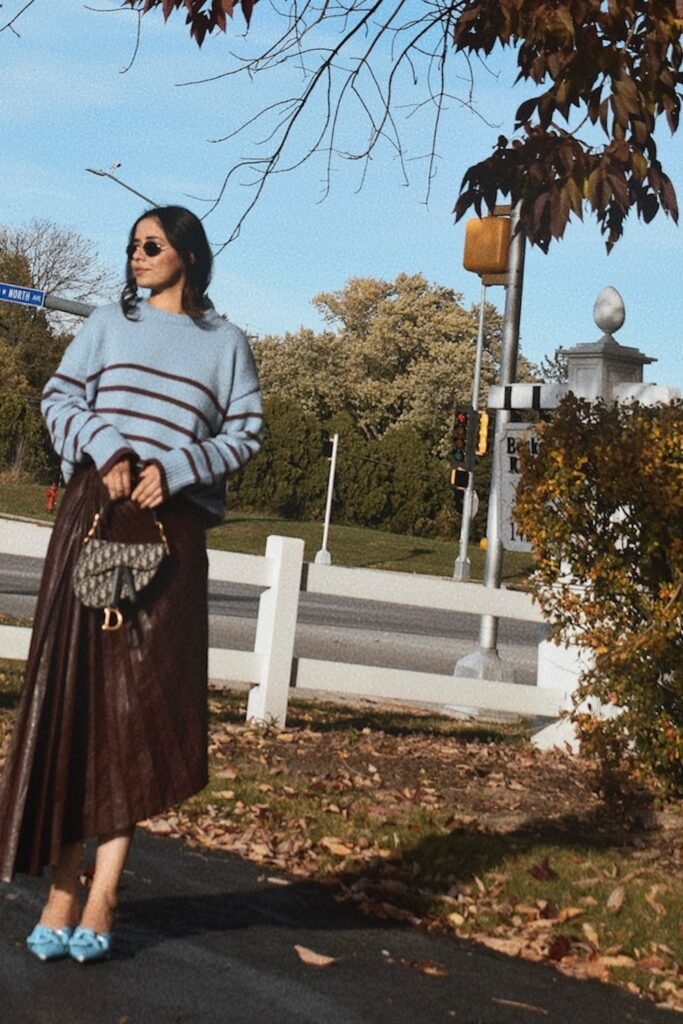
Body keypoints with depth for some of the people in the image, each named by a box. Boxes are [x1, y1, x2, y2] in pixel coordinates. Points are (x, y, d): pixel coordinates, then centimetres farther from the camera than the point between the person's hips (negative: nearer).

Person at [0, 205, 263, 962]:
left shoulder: (225, 343, 12)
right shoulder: (110, 323, 14)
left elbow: (245, 431, 6)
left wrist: (172, 470, -9)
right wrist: (106, 449, -10)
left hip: (170, 526, -1)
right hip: (93, 511, 1)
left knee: (142, 697, -6)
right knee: (70, 687, -4)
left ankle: (103, 892, -3)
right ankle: (63, 885, 1)